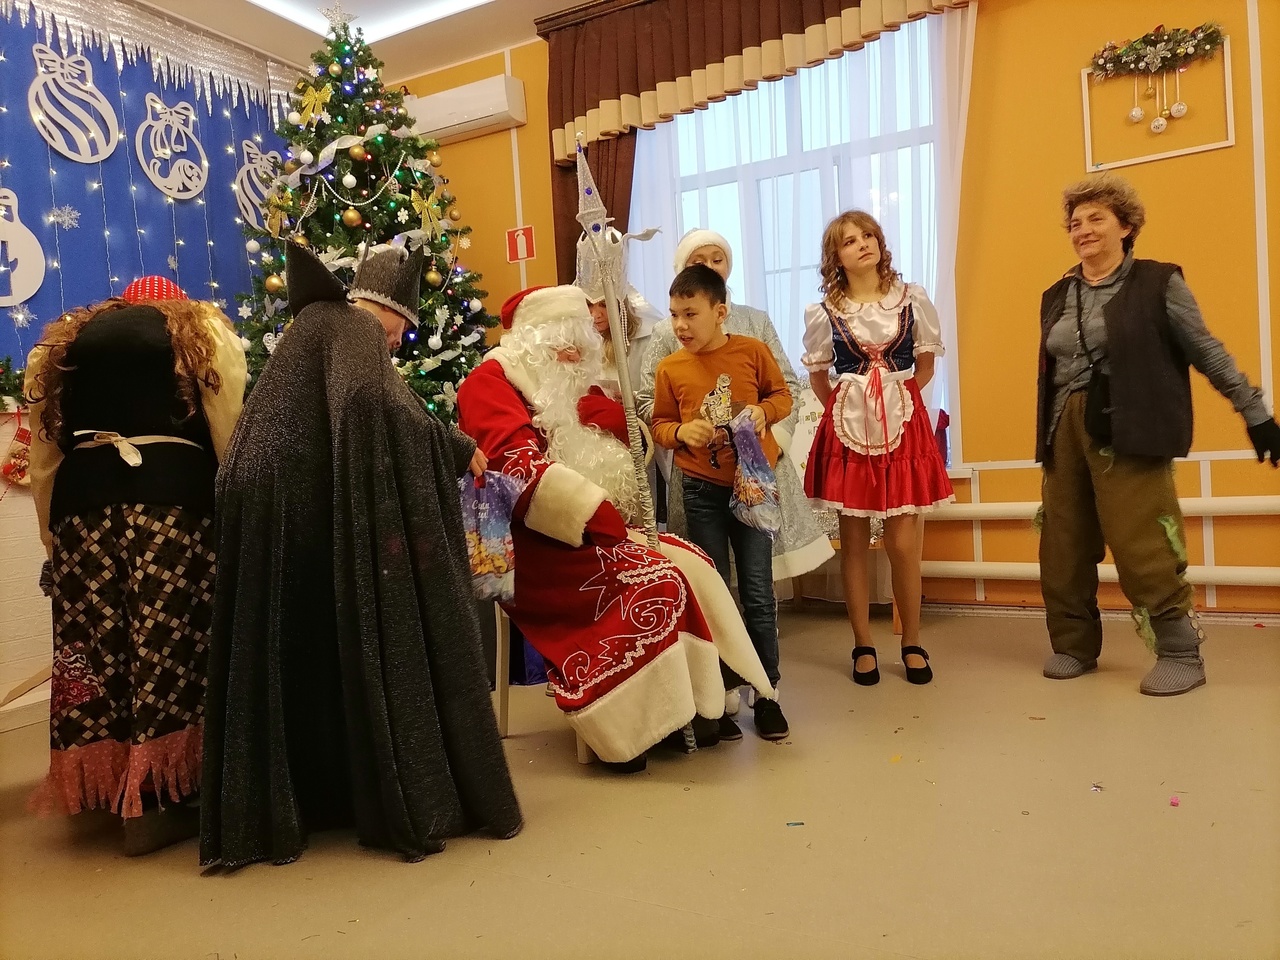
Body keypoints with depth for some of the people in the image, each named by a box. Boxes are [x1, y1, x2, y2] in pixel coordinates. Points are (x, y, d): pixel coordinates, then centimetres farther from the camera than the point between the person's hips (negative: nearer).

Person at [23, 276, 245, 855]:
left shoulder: (61, 346, 23)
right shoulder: (205, 335, 13)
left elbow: (42, 457, 20)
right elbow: (230, 436, 4)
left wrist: (51, 535, 24)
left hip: (83, 500, 4)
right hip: (172, 492, -4)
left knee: (95, 639, 9)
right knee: (165, 640, -3)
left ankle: (106, 786, 21)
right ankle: (152, 802, 0)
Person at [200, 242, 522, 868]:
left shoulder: (315, 323, 23)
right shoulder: (352, 329, -5)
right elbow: (371, 402, -24)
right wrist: (458, 449, -16)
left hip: (271, 509, 9)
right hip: (317, 514, -8)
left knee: (285, 661, 13)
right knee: (361, 650, 0)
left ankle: (276, 806, 23)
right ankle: (406, 800, 10)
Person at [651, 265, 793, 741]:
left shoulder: (752, 351, -4)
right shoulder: (669, 368, -2)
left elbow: (782, 394, 7)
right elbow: (659, 424, 6)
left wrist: (763, 410, -13)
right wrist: (681, 431, -15)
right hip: (702, 489, 1)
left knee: (758, 594, 2)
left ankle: (766, 693, 18)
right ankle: (720, 696, 22)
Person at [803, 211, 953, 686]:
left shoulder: (912, 299, 4)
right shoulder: (823, 312, 3)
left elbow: (925, 365, 12)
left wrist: (894, 404, 7)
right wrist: (847, 411, 7)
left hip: (903, 428, 0)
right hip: (847, 431, 0)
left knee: (903, 544, -2)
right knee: (854, 541, 4)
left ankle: (912, 643, 17)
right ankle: (863, 645, 17)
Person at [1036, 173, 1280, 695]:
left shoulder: (1158, 282, 0)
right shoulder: (1056, 296, 14)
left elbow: (1210, 354, 3)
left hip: (1130, 434, -5)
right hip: (1066, 434, 6)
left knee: (1143, 550, -7)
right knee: (1063, 548, 8)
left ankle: (1182, 654, 9)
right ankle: (1074, 647, 22)